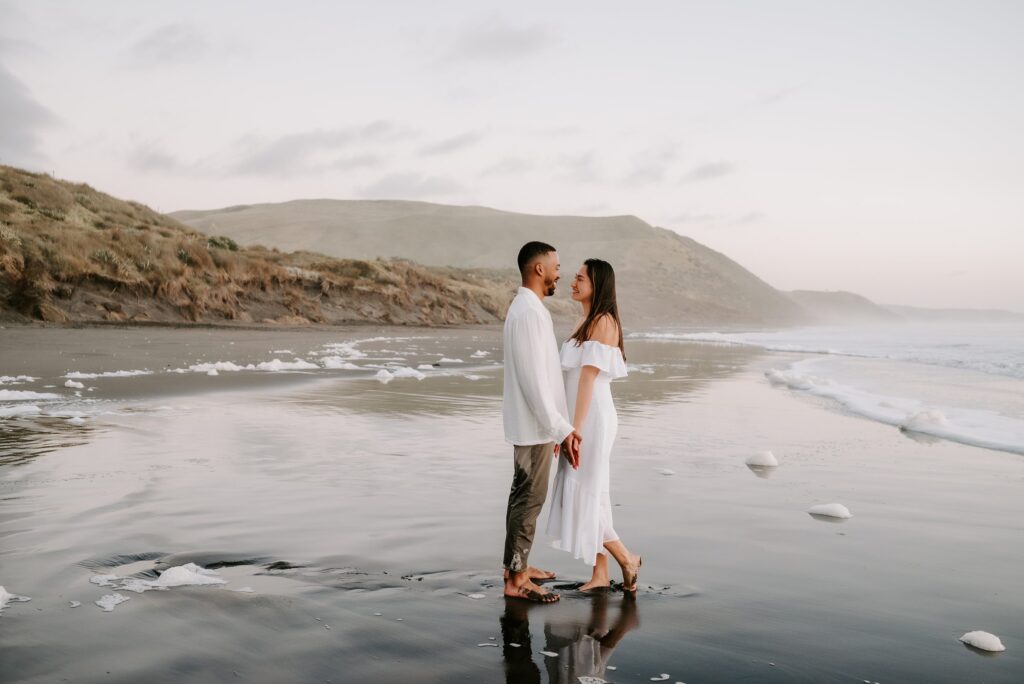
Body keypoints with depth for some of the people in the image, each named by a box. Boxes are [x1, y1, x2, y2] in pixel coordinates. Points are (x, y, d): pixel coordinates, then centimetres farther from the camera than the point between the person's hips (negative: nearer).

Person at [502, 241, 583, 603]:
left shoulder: (527, 309, 14)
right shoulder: (529, 312, -19)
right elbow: (533, 380, -23)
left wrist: (557, 427, 20)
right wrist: (560, 427, -20)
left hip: (535, 424, 10)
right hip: (534, 425, -10)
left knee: (525, 495, 16)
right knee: (530, 498, -4)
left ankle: (517, 566, 27)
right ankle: (516, 580, 5)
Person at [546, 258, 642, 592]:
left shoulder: (603, 321, -14)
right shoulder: (586, 322, 14)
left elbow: (589, 377, -19)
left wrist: (576, 428, -21)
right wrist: (573, 426, 17)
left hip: (592, 418, -10)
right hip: (584, 417, 10)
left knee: (584, 494, -4)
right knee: (590, 494, 11)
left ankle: (627, 559, 12)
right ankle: (600, 573, 18)